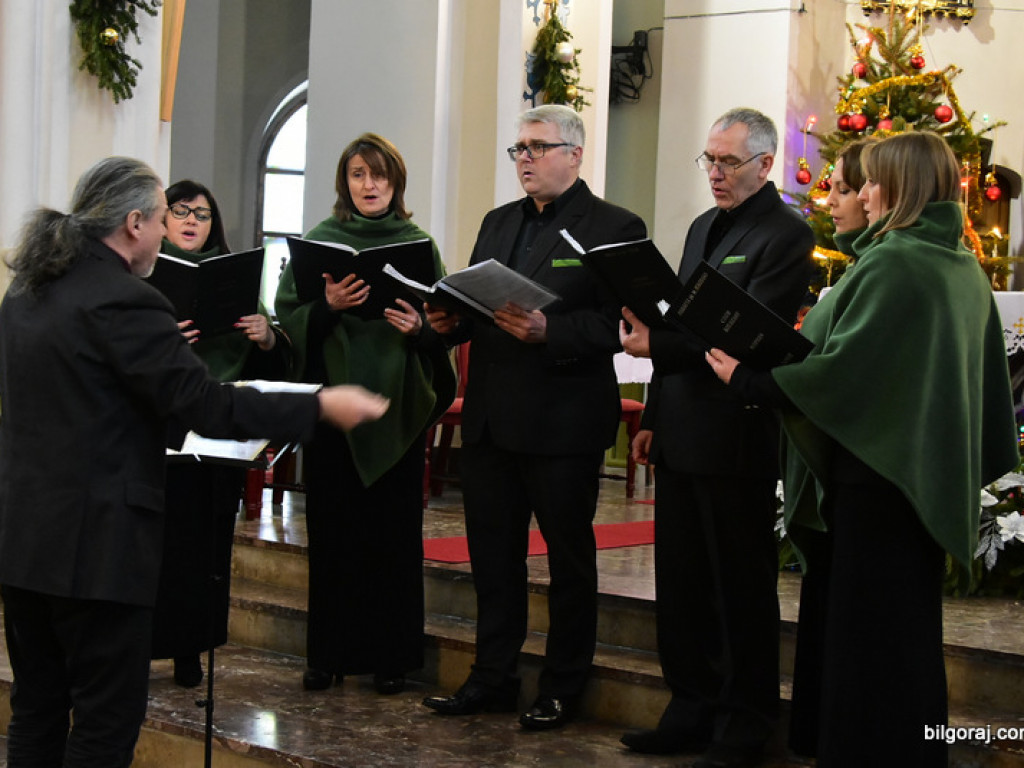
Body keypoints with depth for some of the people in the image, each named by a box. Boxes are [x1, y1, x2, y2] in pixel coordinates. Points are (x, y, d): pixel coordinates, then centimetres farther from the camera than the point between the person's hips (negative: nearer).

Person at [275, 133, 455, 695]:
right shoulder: (320, 240, 6)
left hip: (398, 406, 0)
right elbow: (288, 316, 0)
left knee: (395, 531, 1)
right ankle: (328, 653, 12)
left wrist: (419, 327, -15)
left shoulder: (418, 244, 7)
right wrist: (327, 306, -18)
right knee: (331, 529, 2)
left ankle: (391, 656, 10)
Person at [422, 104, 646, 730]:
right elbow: (475, 305, 19)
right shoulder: (498, 224, 17)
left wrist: (548, 331, -27)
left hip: (563, 421, -6)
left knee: (569, 557, 6)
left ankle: (563, 689, 16)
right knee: (493, 555, 12)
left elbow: (616, 324, -15)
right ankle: (494, 679, 23)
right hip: (491, 417, 7)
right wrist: (450, 320, -2)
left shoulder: (613, 228, -6)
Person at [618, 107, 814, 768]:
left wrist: (657, 344, -25)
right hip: (682, 435, 8)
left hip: (736, 440, -8)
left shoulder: (785, 236, -11)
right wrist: (654, 417, 17)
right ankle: (693, 713, 23)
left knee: (742, 589, 2)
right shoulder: (703, 228, 16)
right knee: (682, 585, 13)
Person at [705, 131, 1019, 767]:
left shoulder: (891, 265, -18)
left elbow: (842, 368, -24)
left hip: (878, 471, -9)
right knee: (906, 624, 17)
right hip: (930, 473, 10)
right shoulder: (961, 267, 10)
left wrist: (746, 378, -16)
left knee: (868, 629, -2)